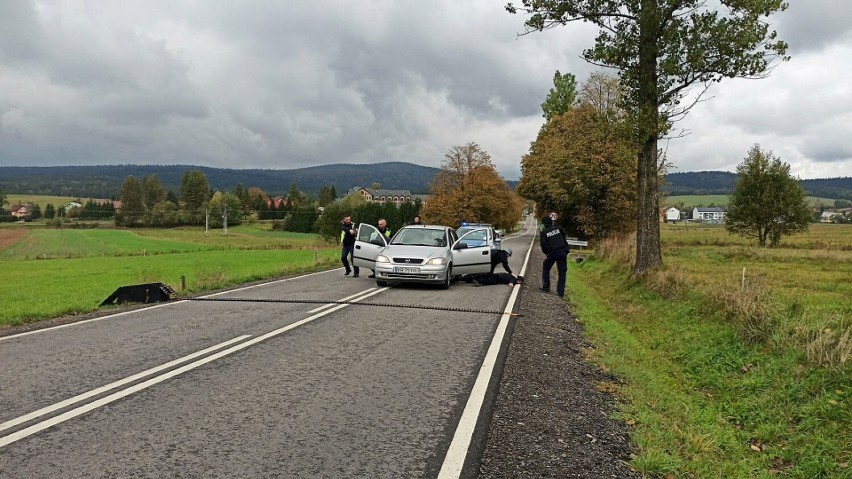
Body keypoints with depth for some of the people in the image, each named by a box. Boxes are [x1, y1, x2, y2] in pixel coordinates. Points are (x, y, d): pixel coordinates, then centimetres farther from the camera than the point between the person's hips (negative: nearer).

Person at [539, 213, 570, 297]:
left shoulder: (544, 232, -5)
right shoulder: (558, 227, 0)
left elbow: (543, 245, -8)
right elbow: (564, 234, 17)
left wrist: (546, 252, 10)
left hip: (552, 253, -2)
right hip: (563, 252, 2)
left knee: (545, 268, 22)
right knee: (562, 272, 7)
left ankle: (546, 287, 19)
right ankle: (560, 292, 3)